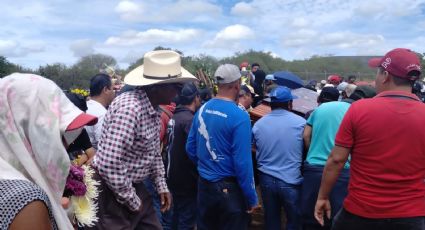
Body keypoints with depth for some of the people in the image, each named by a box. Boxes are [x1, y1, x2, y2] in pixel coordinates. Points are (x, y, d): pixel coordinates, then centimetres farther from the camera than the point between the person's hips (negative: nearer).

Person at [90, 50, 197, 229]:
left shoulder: (152, 108, 3)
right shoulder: (129, 108, -27)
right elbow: (109, 164, -31)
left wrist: (161, 186, 11)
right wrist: (132, 201, -18)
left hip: (135, 186, 9)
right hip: (113, 193, -8)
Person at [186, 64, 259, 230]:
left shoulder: (202, 110, 0)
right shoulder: (239, 116, -19)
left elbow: (190, 148, 7)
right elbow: (242, 162, -20)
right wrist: (251, 198, -10)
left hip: (204, 184, 6)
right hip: (229, 188, -6)